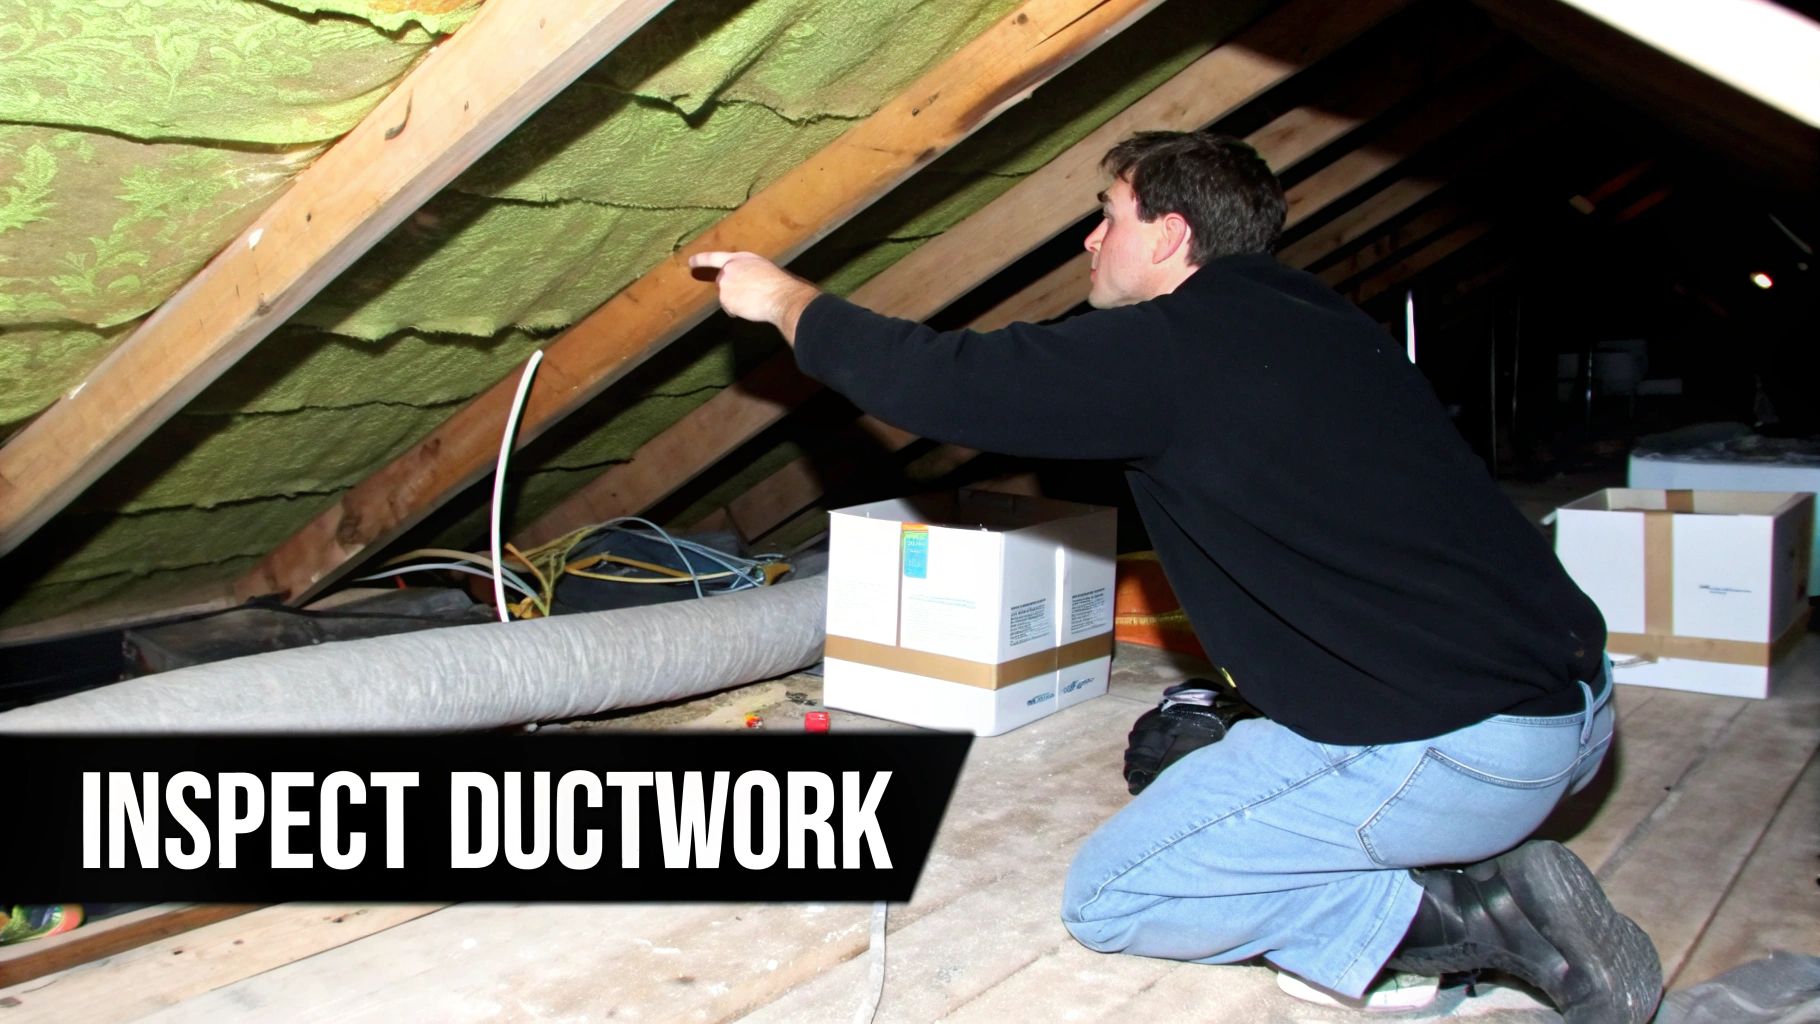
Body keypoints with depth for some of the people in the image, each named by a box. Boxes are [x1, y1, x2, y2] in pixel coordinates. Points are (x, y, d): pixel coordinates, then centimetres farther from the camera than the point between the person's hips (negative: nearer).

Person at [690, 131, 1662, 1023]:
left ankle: (1455, 911, -3)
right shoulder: (1312, 318, 14)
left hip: (1451, 750, -9)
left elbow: (939, 381, -8)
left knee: (1107, 898, 3)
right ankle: (1475, 873, 11)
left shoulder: (1173, 346, -12)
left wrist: (787, 297, 9)